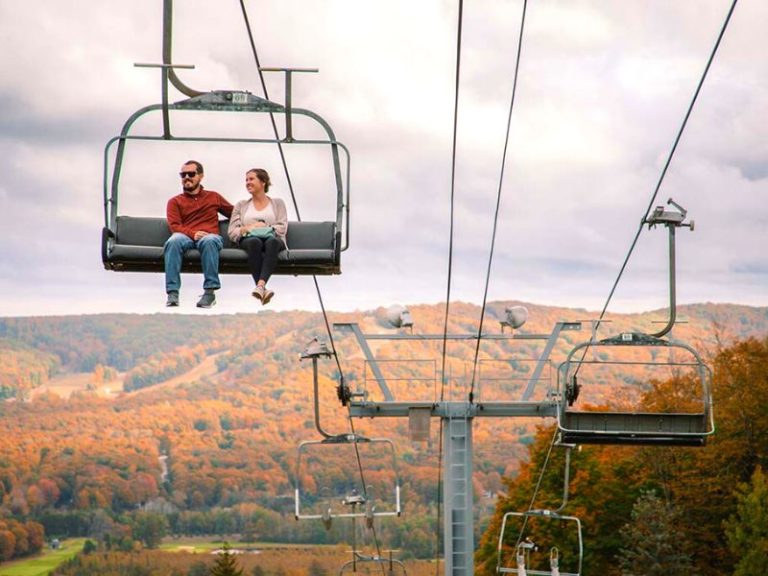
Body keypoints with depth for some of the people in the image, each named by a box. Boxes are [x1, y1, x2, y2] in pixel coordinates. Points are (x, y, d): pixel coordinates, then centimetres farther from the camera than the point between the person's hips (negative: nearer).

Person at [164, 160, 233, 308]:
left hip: (210, 236, 0)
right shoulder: (175, 201, 20)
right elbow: (175, 226, 5)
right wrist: (193, 234, -14)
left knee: (209, 241, -39)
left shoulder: (213, 197, 25)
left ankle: (210, 291, -40)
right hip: (185, 237, 0)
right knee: (174, 241, -37)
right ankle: (173, 293, -42)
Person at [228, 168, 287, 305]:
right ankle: (263, 289, -57)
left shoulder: (277, 203, 23)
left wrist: (265, 228, -11)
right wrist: (245, 229, -9)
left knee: (272, 242, -41)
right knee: (254, 242, -40)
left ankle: (260, 285, -61)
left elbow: (282, 228, 6)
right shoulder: (241, 205, 26)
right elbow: (232, 232, 13)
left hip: (273, 238, 0)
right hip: (248, 239, 0)